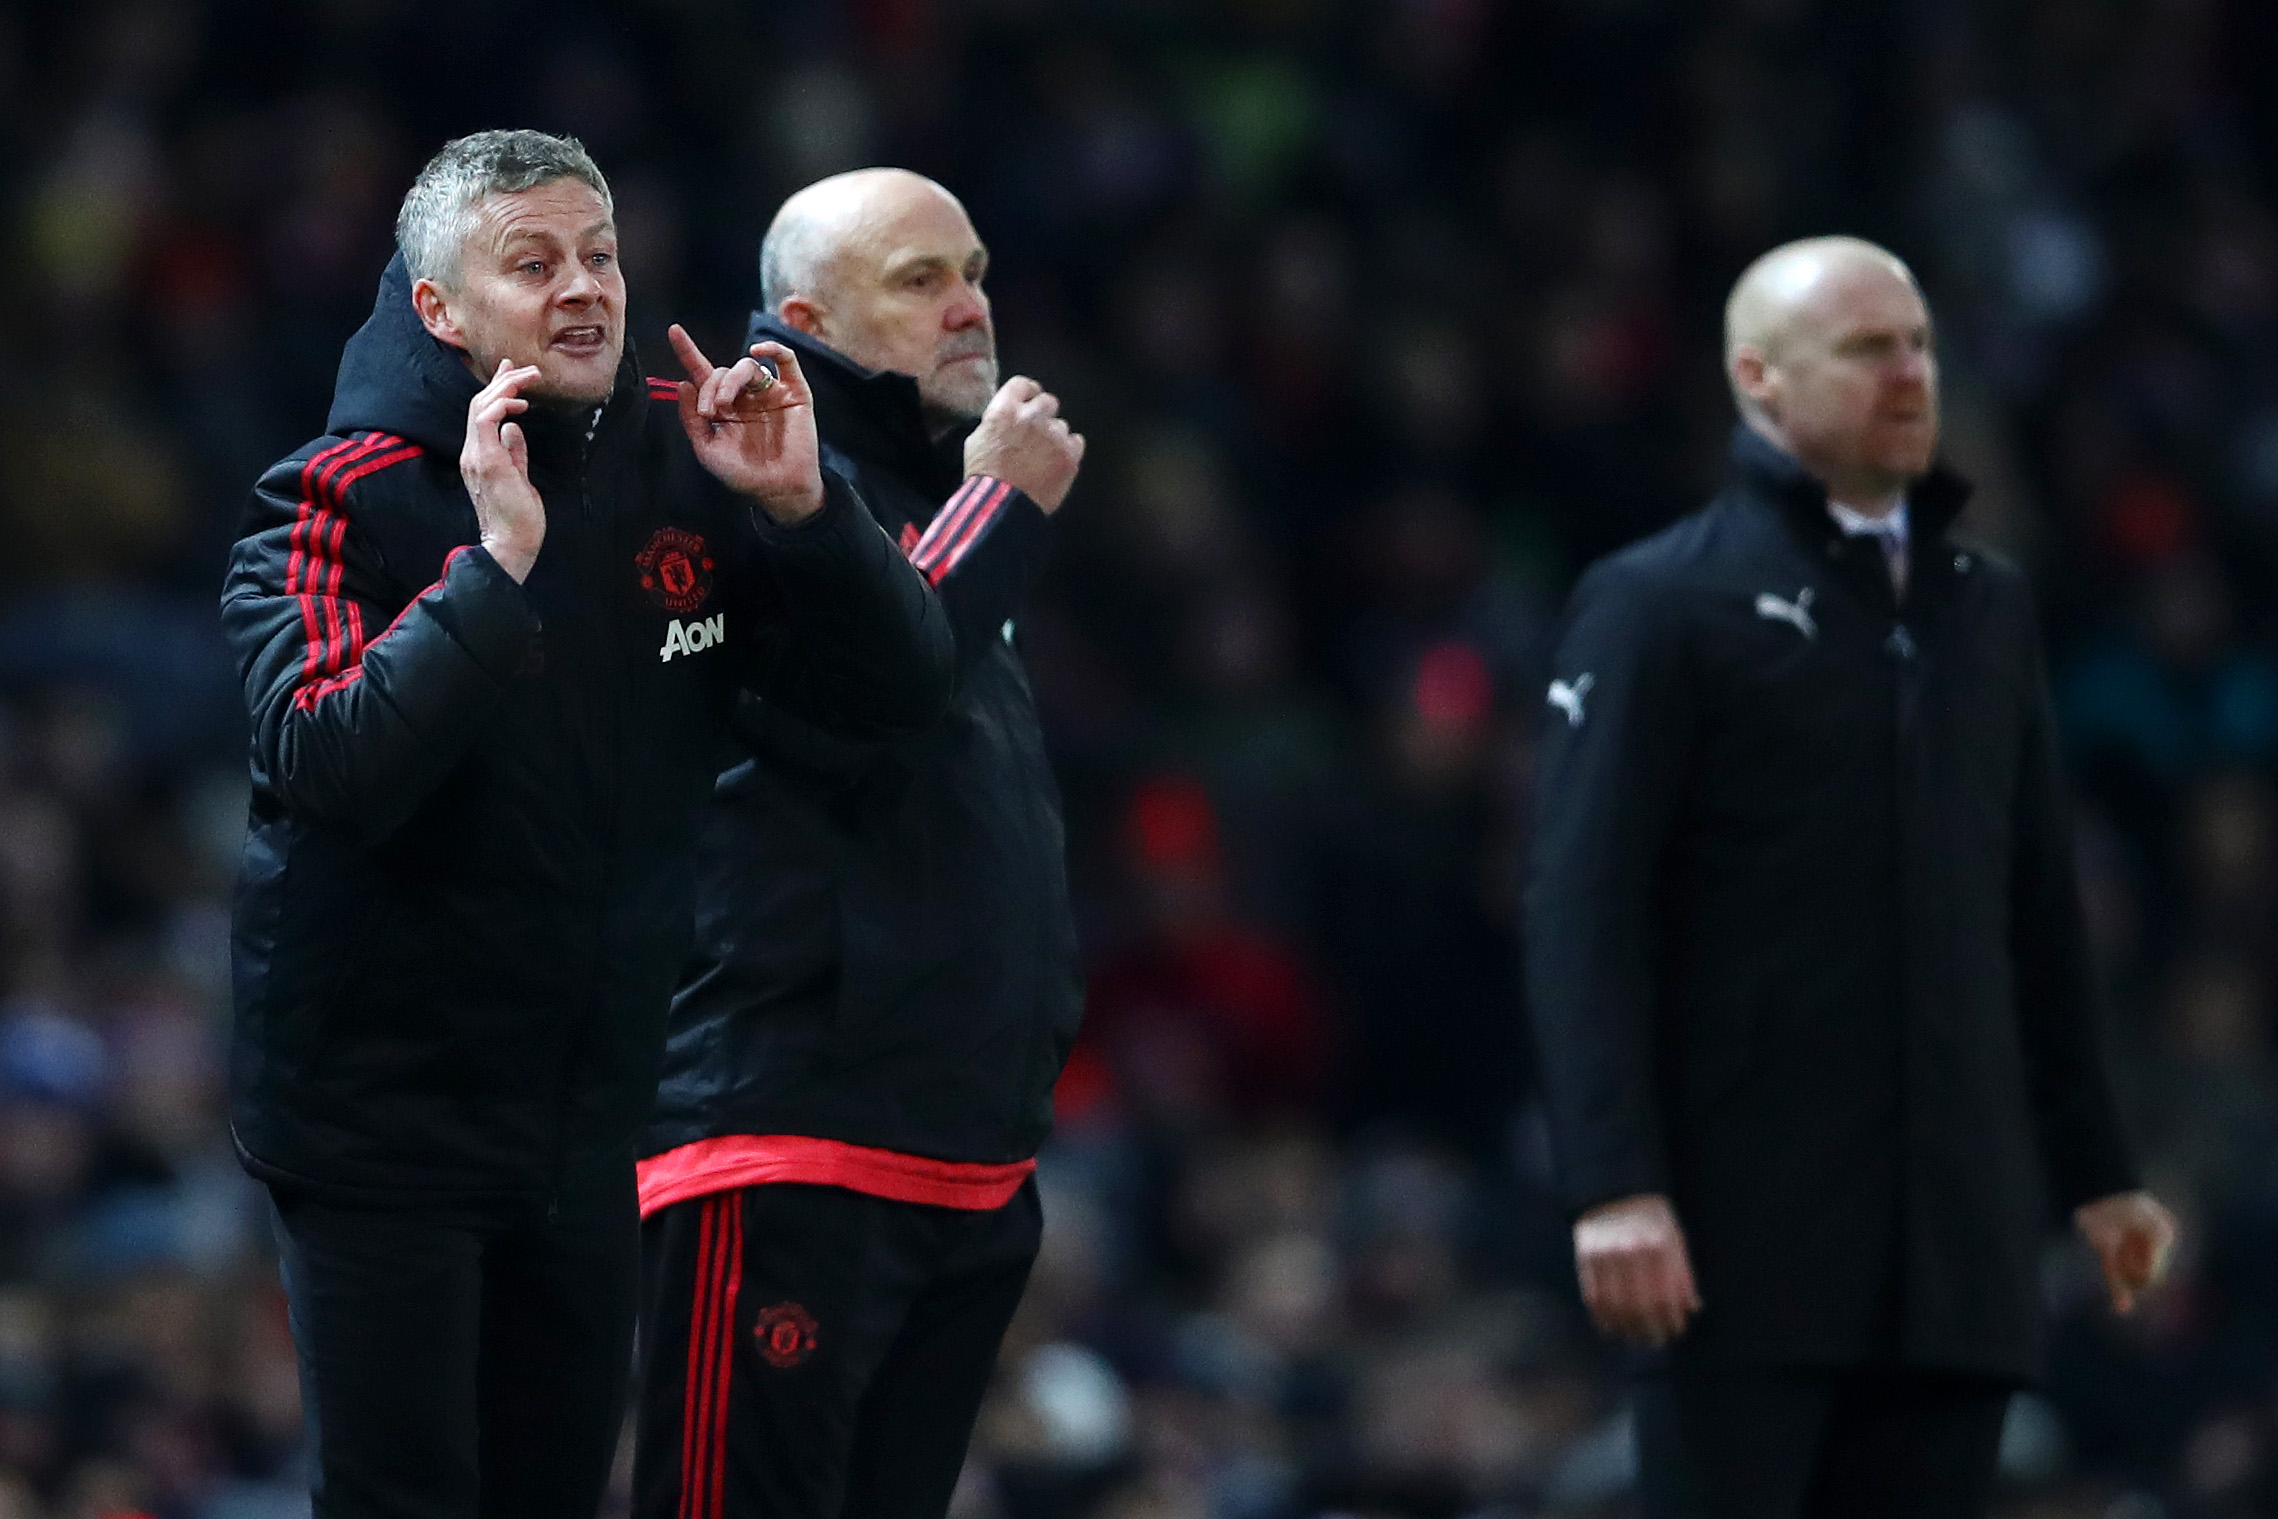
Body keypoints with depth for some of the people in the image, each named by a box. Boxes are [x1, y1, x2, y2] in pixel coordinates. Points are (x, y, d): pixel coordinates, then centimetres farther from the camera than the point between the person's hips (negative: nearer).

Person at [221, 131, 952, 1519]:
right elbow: (327, 766, -27)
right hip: (384, 1111, -5)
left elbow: (904, 690, 1)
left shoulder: (685, 465, 1)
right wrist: (497, 561, -31)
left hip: (593, 1118, 5)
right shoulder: (347, 500, -12)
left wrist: (803, 509, -16)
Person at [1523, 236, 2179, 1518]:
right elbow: (1584, 917, -8)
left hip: (1956, 1240, 5)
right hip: (1745, 1233, -5)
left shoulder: (1989, 607, 17)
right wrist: (1615, 1186, -18)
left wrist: (2097, 1169, 17)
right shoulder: (1658, 605, -1)